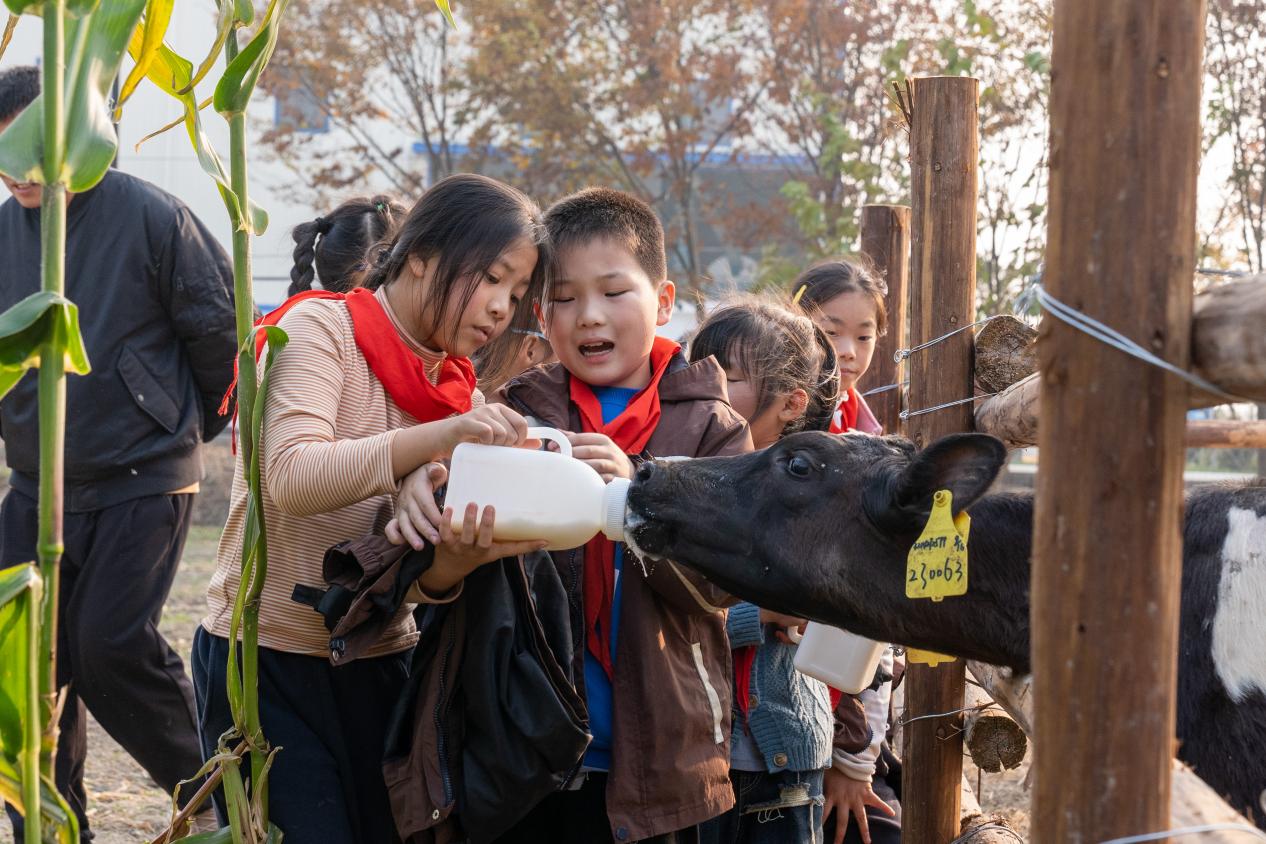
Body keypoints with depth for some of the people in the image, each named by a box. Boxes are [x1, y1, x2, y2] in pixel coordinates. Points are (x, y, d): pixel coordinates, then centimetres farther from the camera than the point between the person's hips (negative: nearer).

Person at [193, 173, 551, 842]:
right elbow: (290, 476, -24)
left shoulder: (464, 401, 11)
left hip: (381, 663, 6)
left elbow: (416, 579, -1)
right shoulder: (322, 326, -7)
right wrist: (439, 436, -34)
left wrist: (453, 560, -24)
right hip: (269, 661, -6)